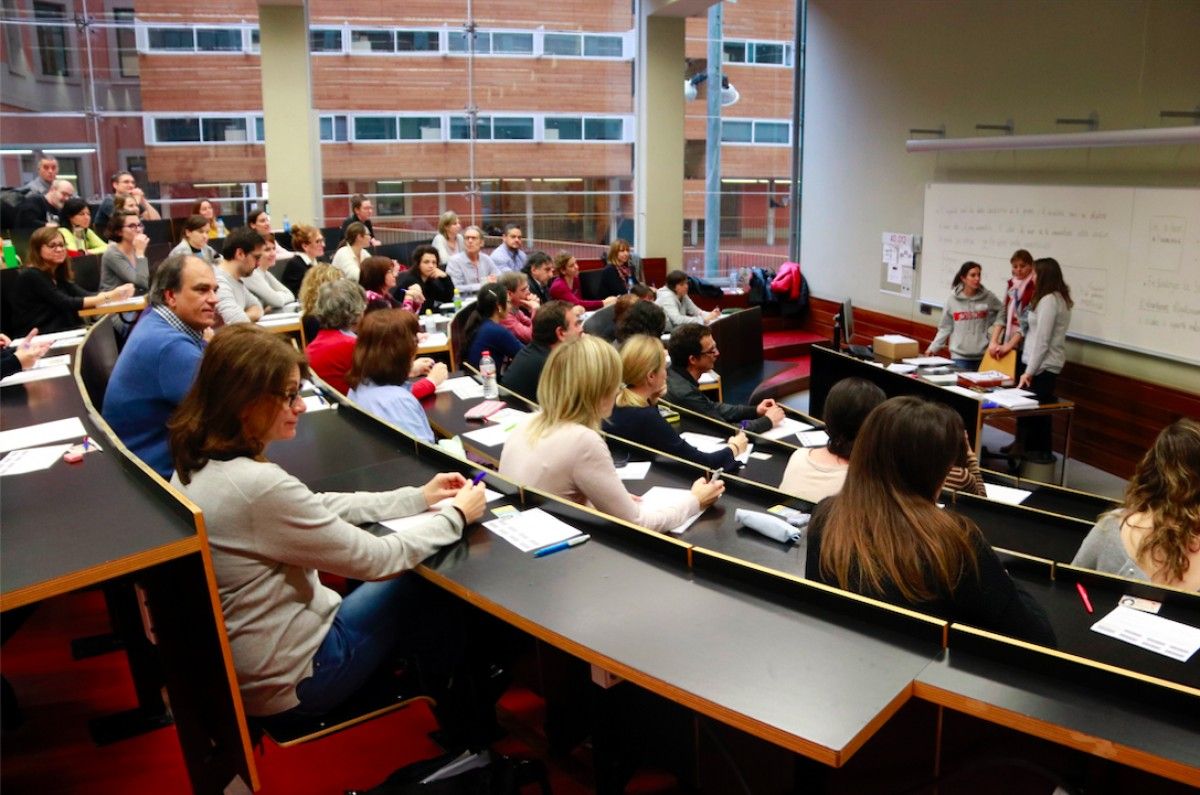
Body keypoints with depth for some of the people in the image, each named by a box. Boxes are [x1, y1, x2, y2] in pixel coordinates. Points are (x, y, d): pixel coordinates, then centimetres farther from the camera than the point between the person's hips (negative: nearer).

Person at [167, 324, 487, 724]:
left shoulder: (198, 462, -3)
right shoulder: (258, 485, -33)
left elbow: (318, 508, 6)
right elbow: (376, 559, -23)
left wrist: (418, 497, 4)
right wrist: (455, 516, -8)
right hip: (288, 680, -8)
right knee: (432, 590, 13)